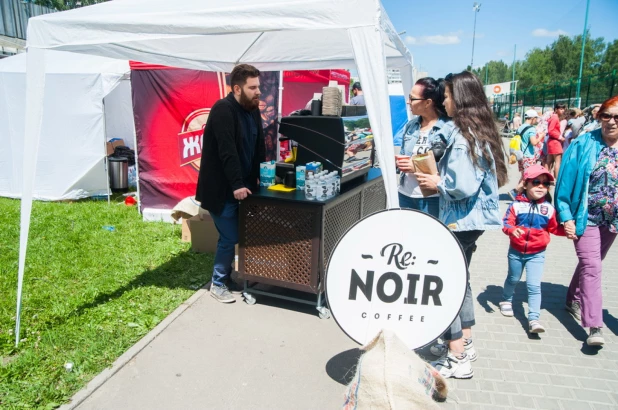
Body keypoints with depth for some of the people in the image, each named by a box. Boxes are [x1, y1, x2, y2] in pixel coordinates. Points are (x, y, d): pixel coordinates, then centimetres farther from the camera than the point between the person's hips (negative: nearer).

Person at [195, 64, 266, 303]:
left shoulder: (253, 109, 7)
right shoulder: (223, 110, -19)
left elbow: (258, 146, 14)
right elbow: (227, 151, -26)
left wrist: (261, 176, 8)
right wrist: (237, 184, -27)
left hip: (241, 186, 8)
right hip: (221, 188, -8)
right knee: (229, 238, -3)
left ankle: (230, 275, 30)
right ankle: (218, 284, 15)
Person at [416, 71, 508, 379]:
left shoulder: (464, 136, -21)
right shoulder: (480, 131, 10)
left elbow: (463, 186, -27)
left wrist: (437, 183, -10)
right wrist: (441, 175, 10)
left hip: (460, 221, -10)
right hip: (471, 219, 10)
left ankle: (457, 359, 8)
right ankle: (464, 343, 34)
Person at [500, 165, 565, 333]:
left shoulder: (548, 209, -4)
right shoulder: (517, 205, -11)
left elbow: (555, 228, 5)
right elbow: (506, 222, -13)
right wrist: (512, 230, -33)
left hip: (536, 254, 0)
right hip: (516, 251, 0)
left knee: (534, 285, -6)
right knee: (513, 279, 21)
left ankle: (533, 319, -1)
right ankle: (506, 301, 47)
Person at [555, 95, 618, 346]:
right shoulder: (584, 145, -11)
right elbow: (566, 182, -10)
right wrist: (566, 216, -13)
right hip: (586, 218, -4)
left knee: (590, 264, 18)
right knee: (591, 267, -8)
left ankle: (574, 301, 38)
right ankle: (594, 326, -5)